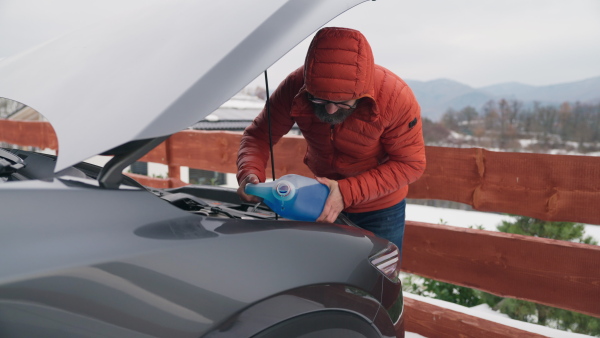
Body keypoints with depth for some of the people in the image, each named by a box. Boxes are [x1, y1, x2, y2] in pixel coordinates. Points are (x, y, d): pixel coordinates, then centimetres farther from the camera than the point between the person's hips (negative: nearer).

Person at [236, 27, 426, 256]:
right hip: (323, 202, 3)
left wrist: (347, 192, -32)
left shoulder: (396, 98, -30)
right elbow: (259, 134, -12)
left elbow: (410, 164, -22)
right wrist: (249, 173, -34)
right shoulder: (295, 87, -24)